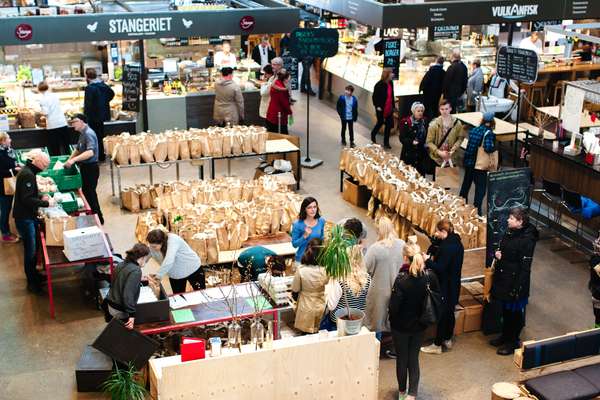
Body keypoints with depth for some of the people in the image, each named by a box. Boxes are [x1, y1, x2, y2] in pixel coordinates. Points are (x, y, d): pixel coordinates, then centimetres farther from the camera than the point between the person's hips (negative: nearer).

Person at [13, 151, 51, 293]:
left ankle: (34, 274, 33)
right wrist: (46, 203, -19)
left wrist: (40, 197, 8)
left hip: (29, 216, 10)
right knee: (30, 250, -2)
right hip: (24, 218, -10)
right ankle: (32, 282, 7)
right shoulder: (27, 175, -22)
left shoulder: (28, 171, 10)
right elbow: (27, 199, -26)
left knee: (33, 248, 19)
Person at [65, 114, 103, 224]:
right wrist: (68, 161, 15)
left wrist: (74, 160, -37)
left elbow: (90, 152, -34)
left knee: (90, 194, -3)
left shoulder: (88, 134, -20)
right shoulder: (82, 133, 10)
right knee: (86, 192, 17)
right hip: (85, 167, 10)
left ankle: (98, 219, 8)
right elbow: (78, 149, 24)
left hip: (91, 168, -10)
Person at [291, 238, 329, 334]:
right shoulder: (325, 270, -21)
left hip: (306, 307, -1)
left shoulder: (301, 270, -25)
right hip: (320, 307, 1)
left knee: (306, 334, 19)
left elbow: (295, 289, -11)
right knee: (317, 332, 23)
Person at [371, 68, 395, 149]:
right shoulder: (379, 85, -18)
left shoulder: (390, 83, 2)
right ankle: (373, 135, 39)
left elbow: (391, 95, 11)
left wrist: (393, 106, 11)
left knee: (389, 124, 6)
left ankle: (386, 142, 16)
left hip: (389, 109, 6)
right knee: (380, 122, 11)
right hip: (381, 109, -6)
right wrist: (377, 106, -15)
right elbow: (375, 96, -13)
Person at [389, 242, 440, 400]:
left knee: (402, 358, 16)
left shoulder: (402, 279, -26)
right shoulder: (430, 276, -12)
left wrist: (392, 318, -2)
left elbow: (394, 306, -23)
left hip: (401, 326, -3)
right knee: (414, 359, 14)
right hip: (419, 325, 3)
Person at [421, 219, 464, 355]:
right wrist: (433, 260, 7)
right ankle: (448, 340, 33)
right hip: (454, 285, 9)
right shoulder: (457, 243, 6)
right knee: (449, 312, 19)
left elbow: (440, 268, -26)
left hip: (445, 287, -9)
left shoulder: (446, 246, -25)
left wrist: (428, 261, -13)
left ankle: (437, 345, 10)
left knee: (442, 314, 0)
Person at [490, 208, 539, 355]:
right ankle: (505, 336, 39)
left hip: (515, 282, -8)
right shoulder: (510, 232, 2)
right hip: (503, 278, 8)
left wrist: (517, 288, -22)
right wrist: (498, 253, -4)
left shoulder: (527, 239, -23)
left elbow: (525, 266, -22)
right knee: (505, 310, 22)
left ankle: (512, 342, 23)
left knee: (515, 312, 8)